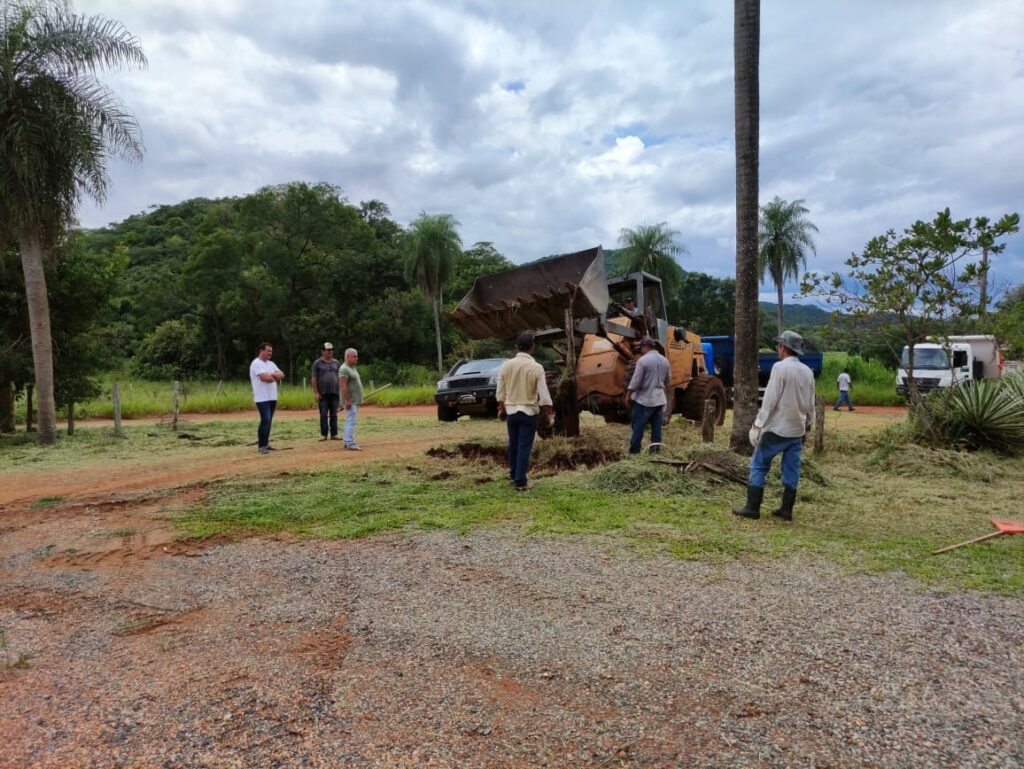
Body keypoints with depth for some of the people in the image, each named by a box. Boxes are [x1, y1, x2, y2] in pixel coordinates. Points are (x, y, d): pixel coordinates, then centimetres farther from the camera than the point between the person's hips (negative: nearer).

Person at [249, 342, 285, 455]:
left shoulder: (271, 364, 18)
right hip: (262, 398, -8)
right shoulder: (256, 363, -9)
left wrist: (271, 374, -11)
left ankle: (265, 444, 18)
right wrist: (275, 378, -1)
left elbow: (281, 375, 7)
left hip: (272, 398, 8)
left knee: (268, 421, 11)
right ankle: (262, 446, -9)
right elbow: (265, 377, -21)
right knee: (265, 420, -14)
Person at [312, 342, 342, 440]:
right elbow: (314, 379, -1)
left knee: (334, 414, 5)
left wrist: (341, 391, 6)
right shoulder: (317, 363, 2)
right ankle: (323, 434, 5)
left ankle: (334, 434, 9)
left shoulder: (336, 363, 12)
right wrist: (316, 393, -8)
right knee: (324, 415, -1)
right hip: (323, 394, -3)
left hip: (335, 393, 3)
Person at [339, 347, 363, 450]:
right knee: (351, 421, -12)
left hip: (355, 401, 10)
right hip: (350, 401, -10)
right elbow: (343, 386, -21)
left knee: (350, 421, 12)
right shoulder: (344, 369, -15)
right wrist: (347, 401, -24)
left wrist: (359, 400, 20)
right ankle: (350, 444, -12)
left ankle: (347, 442, 18)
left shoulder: (352, 368, 16)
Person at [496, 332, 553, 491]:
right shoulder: (536, 367, -12)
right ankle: (520, 481, 1)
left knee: (513, 445, 17)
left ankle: (513, 475, 32)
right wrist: (549, 414, 0)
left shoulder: (506, 365, -3)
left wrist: (501, 409, 19)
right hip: (529, 412, -3)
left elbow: (500, 392, 5)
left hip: (511, 411, 4)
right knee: (524, 446, 1)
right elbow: (543, 395, -11)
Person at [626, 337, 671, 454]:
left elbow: (636, 381, -14)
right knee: (657, 426, 9)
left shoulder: (643, 360, -14)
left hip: (644, 399, -6)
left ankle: (634, 451, 3)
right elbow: (668, 380, 18)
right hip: (660, 399, 6)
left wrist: (628, 394, -3)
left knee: (638, 426, 0)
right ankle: (655, 449, 11)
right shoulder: (665, 360, 8)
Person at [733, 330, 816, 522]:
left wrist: (759, 424, -13)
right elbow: (810, 403, 13)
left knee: (759, 465, 1)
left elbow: (770, 399, -16)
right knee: (791, 470, 9)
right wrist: (807, 423, 24)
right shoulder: (807, 371, 7)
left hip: (776, 428, -7)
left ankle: (752, 507, 1)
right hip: (797, 429, 7)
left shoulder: (780, 367, -13)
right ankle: (786, 510, 13)